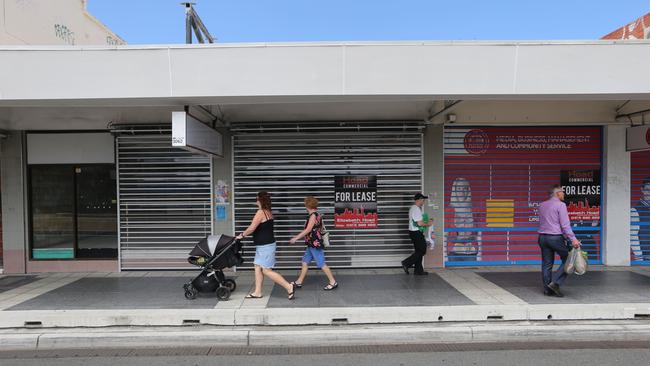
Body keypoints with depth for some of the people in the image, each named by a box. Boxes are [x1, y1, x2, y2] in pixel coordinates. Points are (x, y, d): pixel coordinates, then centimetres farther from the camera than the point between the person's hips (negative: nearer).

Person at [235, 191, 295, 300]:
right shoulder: (269, 212, 10)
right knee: (258, 267, 13)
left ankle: (289, 287, -3)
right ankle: (257, 292, 20)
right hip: (263, 245, 10)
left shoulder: (260, 212, -18)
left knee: (267, 271, -4)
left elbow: (252, 228, -21)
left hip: (265, 246, -10)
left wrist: (242, 235, -5)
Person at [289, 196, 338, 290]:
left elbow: (308, 230, -19)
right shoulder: (318, 215, 10)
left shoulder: (313, 215, -17)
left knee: (321, 264, -2)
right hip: (312, 244, 10)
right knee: (305, 262, 14)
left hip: (315, 244, -10)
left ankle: (333, 282, 7)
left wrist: (296, 238, -13)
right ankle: (299, 282, 22)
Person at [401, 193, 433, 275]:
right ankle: (406, 263, -2)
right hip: (416, 232, -10)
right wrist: (427, 224, -6)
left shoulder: (413, 208, 15)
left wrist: (427, 222, 17)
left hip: (413, 232, 11)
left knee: (419, 251, 14)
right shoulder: (417, 209, -18)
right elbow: (419, 223, -22)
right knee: (422, 251, -3)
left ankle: (418, 270, 18)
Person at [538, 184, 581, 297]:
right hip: (556, 237, -6)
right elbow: (565, 224, -14)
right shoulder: (560, 205, -7)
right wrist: (573, 239, -15)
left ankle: (547, 289, 11)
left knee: (546, 264, 9)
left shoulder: (542, 205, 13)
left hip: (542, 237, 7)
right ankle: (555, 282, -1)